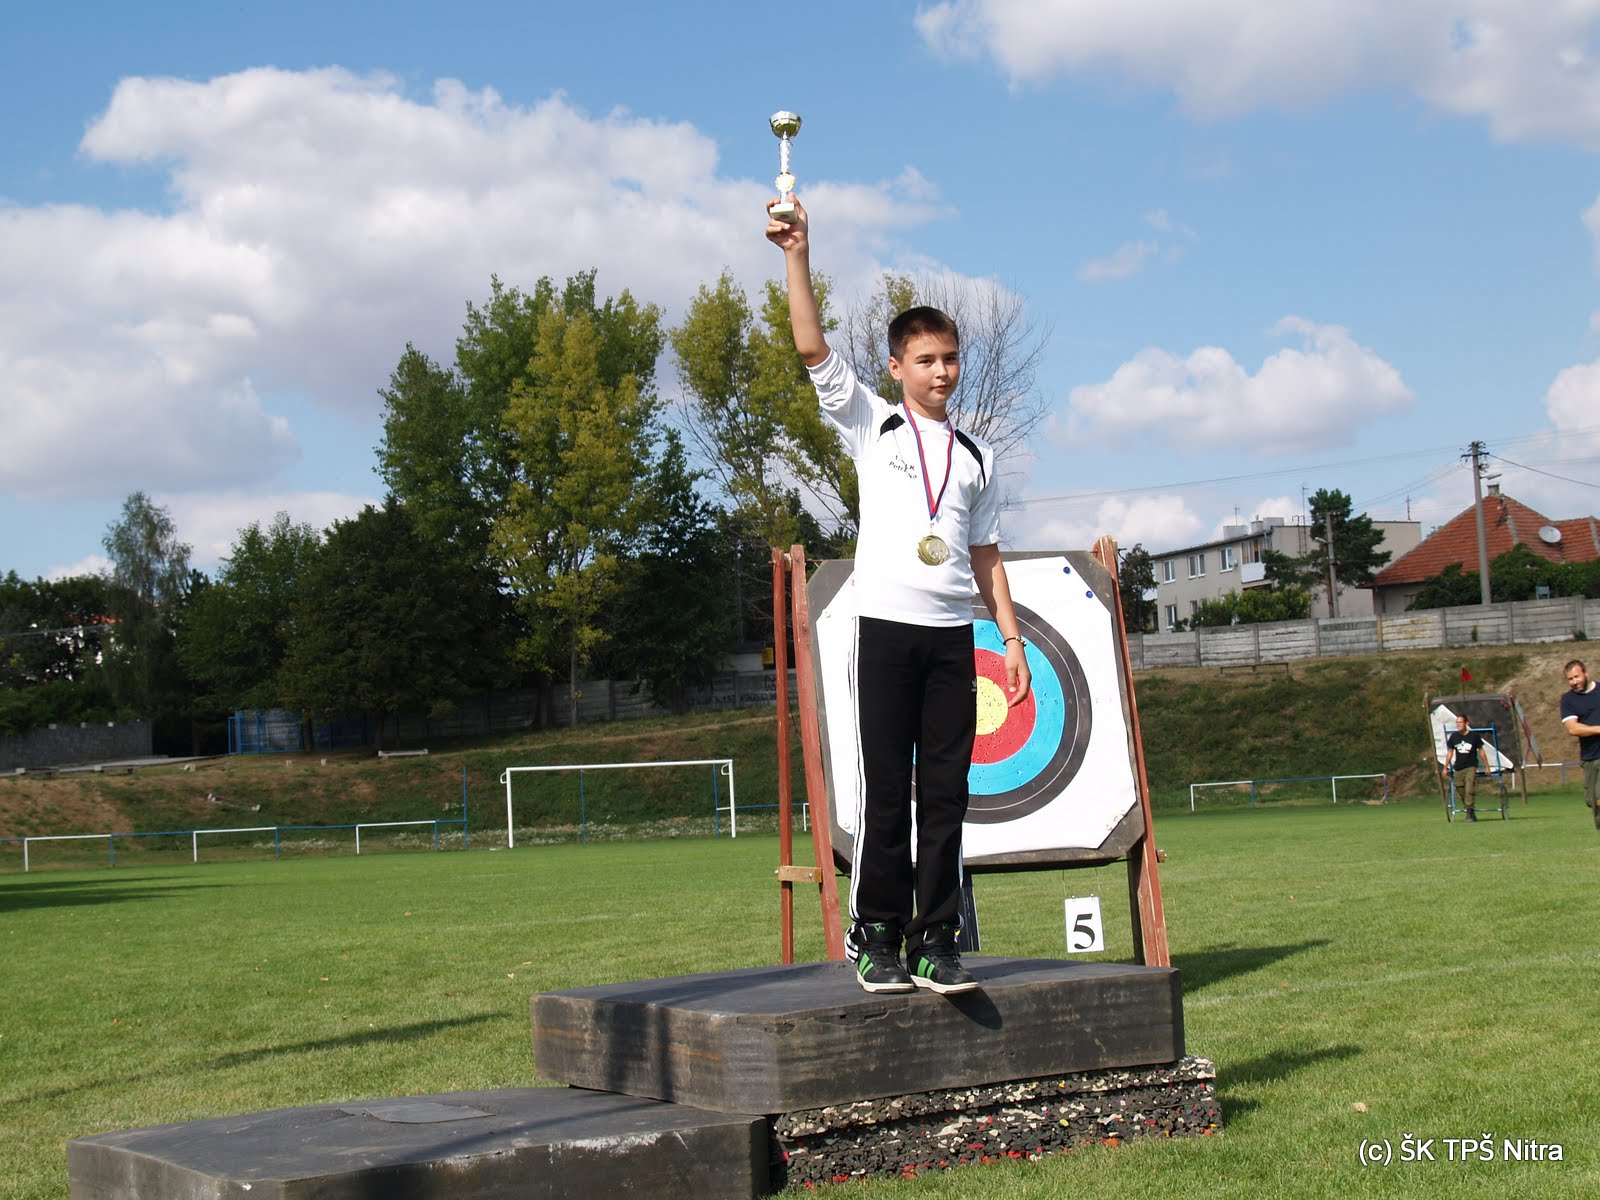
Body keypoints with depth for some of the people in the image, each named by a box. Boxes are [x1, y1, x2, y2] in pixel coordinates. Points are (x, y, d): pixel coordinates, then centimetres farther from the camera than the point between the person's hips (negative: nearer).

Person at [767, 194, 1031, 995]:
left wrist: (1013, 637, 10)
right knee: (884, 790, -3)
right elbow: (812, 349, -3)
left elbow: (986, 556, 17)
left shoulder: (976, 455, 16)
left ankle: (936, 942, 6)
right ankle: (877, 938, 4)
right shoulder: (871, 425, 8)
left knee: (946, 792, 2)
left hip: (953, 635, 3)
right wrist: (797, 255, -11)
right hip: (886, 626, -3)